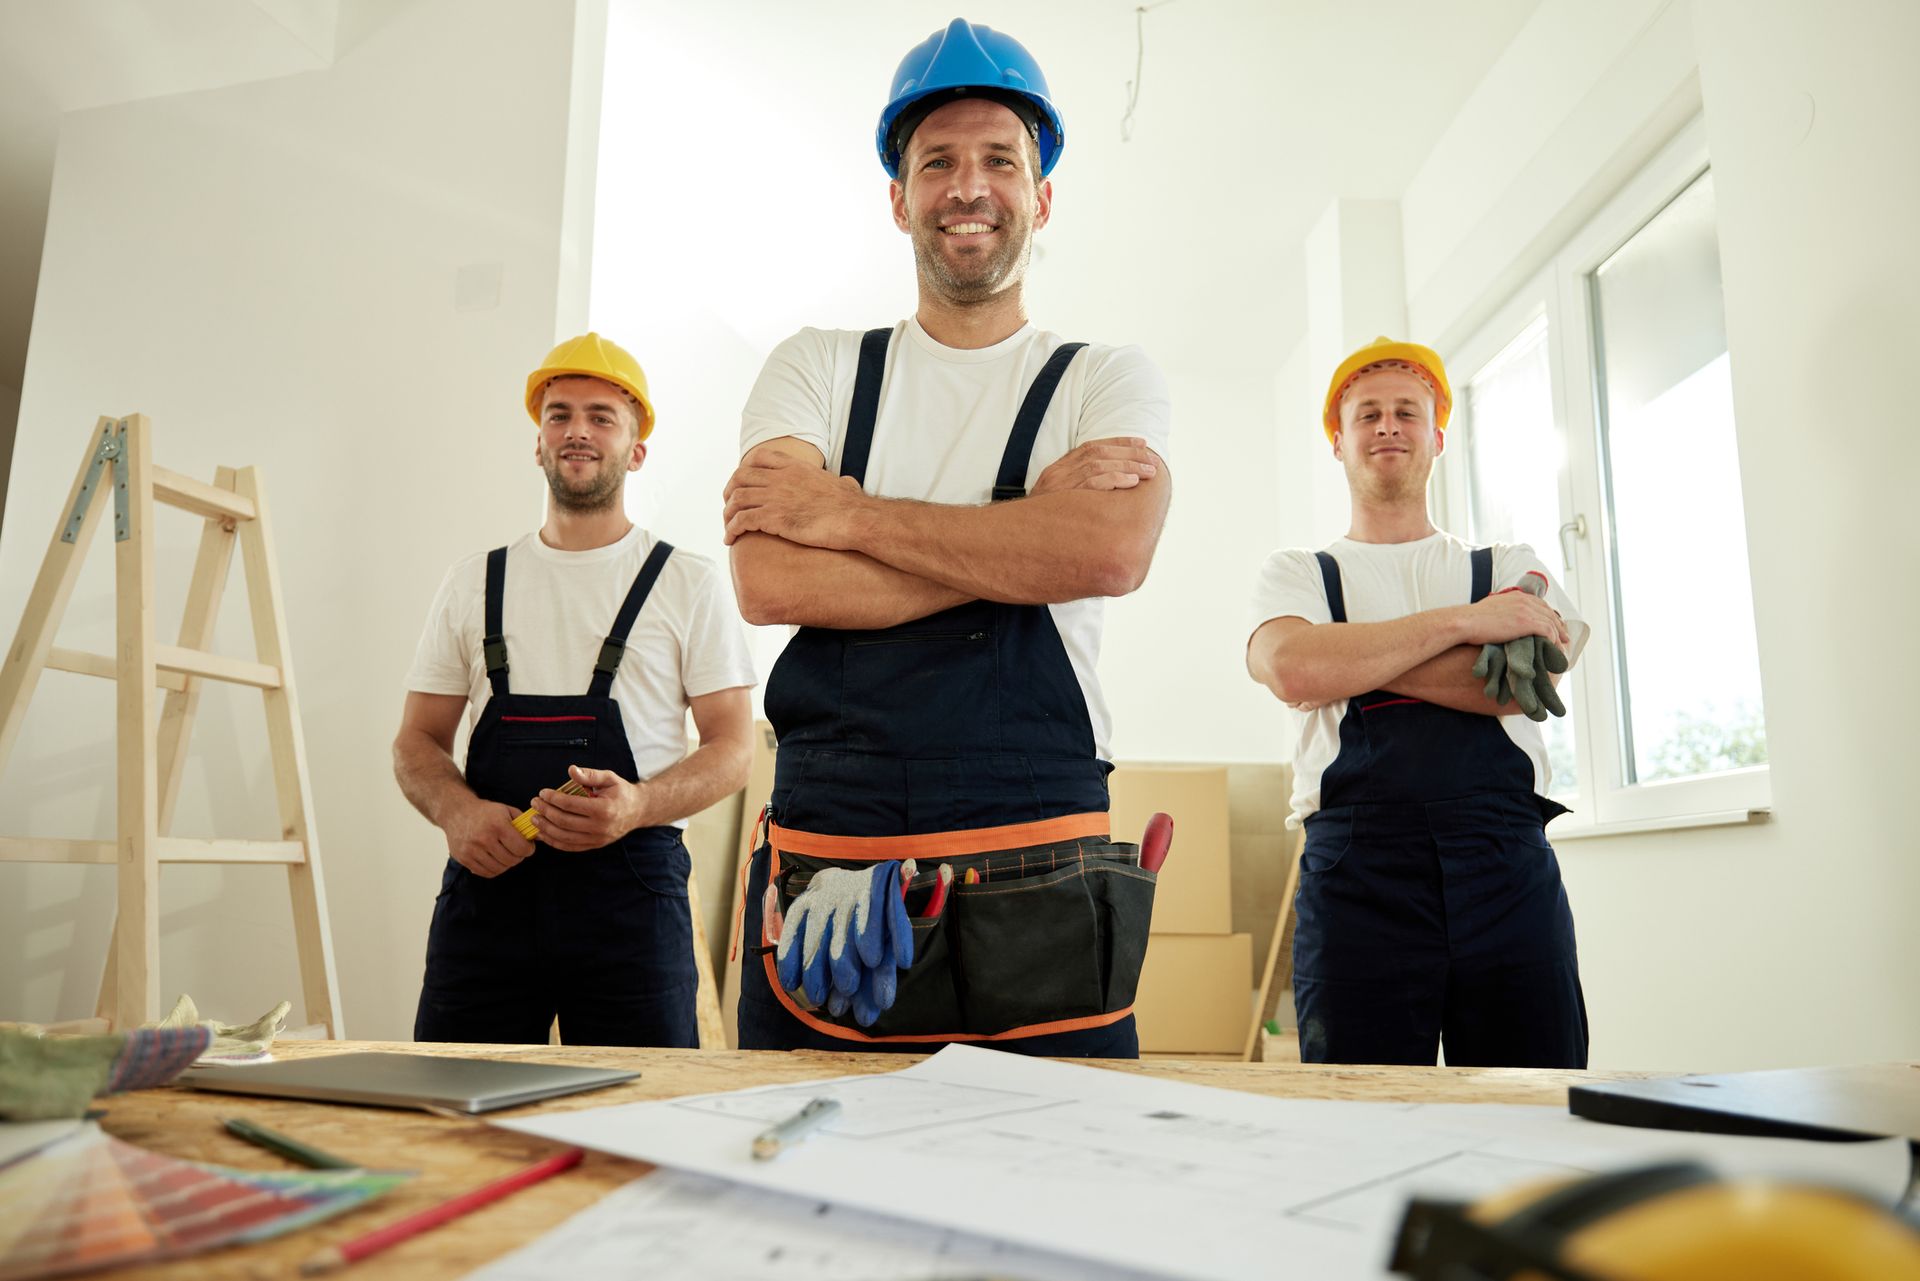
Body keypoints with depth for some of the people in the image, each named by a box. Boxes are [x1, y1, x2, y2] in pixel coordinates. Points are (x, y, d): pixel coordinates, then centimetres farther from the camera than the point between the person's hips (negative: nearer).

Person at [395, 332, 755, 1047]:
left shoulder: (690, 584, 7)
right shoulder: (472, 584, 16)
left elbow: (731, 747, 3)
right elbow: (418, 742, 15)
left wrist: (638, 806, -17)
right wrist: (456, 812, -7)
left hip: (629, 884, -2)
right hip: (486, 876, 2)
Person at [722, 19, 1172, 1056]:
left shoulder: (1107, 382, 7)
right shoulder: (816, 368, 10)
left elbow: (1112, 551, -15)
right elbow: (767, 580, -6)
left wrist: (846, 514, -10)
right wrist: (1027, 542, -10)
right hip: (819, 867, 2)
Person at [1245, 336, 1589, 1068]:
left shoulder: (1513, 568, 19)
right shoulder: (1296, 573, 15)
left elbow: (1527, 681, -3)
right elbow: (1292, 670, -9)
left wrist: (1351, 659, -4)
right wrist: (1465, 621, -4)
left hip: (1510, 868, 2)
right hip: (1357, 870, -1)